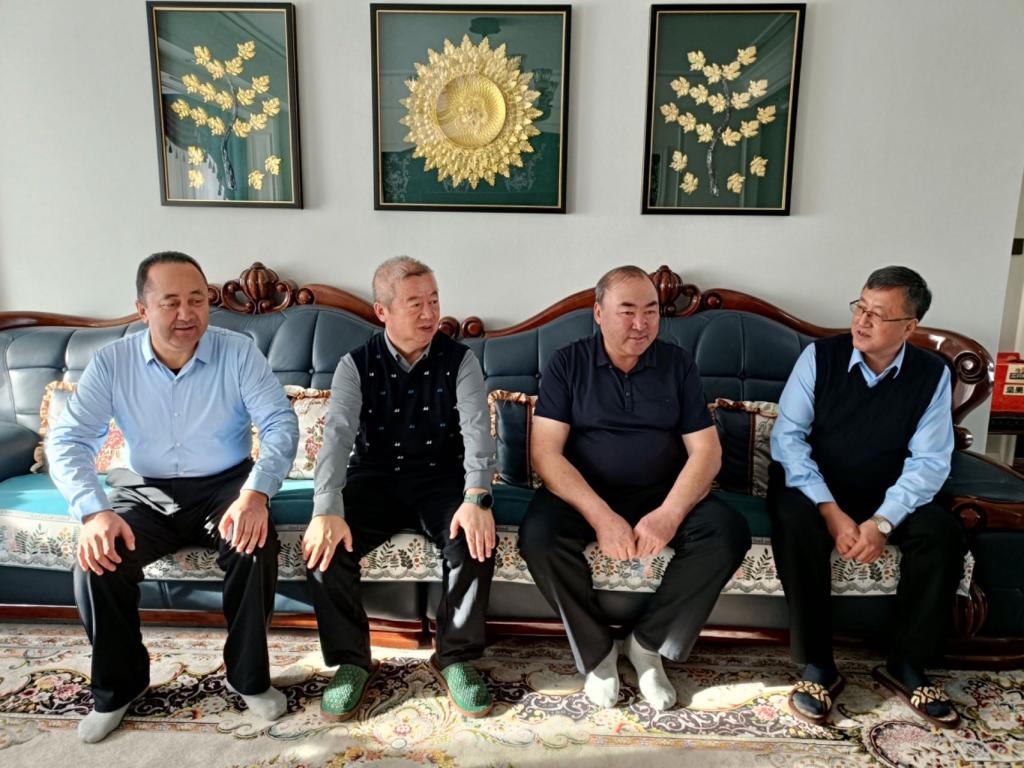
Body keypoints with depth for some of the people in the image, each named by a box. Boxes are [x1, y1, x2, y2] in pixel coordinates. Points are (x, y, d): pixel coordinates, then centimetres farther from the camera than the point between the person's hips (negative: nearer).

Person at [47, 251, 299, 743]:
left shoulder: (238, 353, -11)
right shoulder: (111, 362, -6)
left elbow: (281, 424, -17)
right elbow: (66, 440, -10)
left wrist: (256, 493, -34)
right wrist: (94, 511, -28)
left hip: (225, 486, -1)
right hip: (147, 492, 2)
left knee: (255, 545, -30)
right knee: (97, 557, -24)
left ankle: (249, 677, -6)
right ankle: (118, 685, 4)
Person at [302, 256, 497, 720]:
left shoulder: (459, 361, -4)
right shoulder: (355, 366, -4)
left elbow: (477, 431, -17)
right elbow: (337, 435, -17)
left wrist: (476, 498, -36)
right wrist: (327, 511, -34)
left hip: (442, 479, 0)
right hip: (374, 478, 1)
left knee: (477, 538, -29)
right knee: (324, 544, -25)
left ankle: (455, 657, -7)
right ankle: (351, 660, -4)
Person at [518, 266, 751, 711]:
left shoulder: (678, 364, 3)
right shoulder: (566, 365, -3)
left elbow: (706, 450, -3)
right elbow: (546, 452, -12)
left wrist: (669, 514, -21)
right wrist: (600, 515, -26)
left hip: (663, 494, 2)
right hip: (584, 495, -1)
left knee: (729, 531, -24)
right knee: (537, 536, -31)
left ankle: (649, 643, -6)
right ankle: (597, 652, -6)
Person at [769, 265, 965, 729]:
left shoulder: (932, 375, -5)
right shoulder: (819, 357, -10)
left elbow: (929, 461, -8)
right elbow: (787, 437, -15)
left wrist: (883, 521, -24)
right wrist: (831, 512, -25)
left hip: (887, 499, 2)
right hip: (814, 490, -2)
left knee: (943, 533, -24)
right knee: (794, 523, -33)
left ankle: (906, 665, -4)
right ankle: (817, 666, -18)